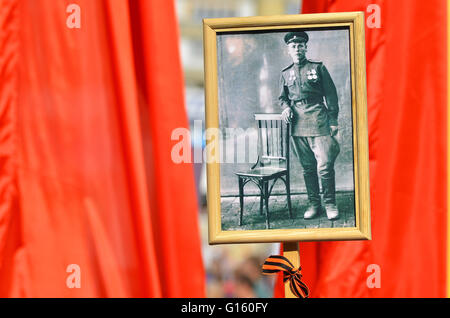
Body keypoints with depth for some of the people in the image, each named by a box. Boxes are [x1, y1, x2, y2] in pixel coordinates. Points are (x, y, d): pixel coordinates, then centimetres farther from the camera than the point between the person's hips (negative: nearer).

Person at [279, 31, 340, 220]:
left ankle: (330, 204, 3)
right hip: (298, 124, 3)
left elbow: (331, 95, 4)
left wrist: (333, 121, -2)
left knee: (325, 166, -8)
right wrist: (286, 107, 0)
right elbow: (282, 97, 23)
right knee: (307, 167, 7)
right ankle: (313, 204, 15)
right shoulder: (286, 74, 13)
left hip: (318, 121, -3)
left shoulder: (318, 68, 4)